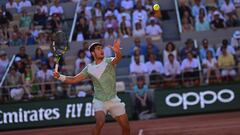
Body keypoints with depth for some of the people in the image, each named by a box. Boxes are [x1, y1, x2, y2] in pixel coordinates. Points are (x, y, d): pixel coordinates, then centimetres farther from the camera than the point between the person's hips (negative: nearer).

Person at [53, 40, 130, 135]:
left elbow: (117, 59, -29)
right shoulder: (89, 68, 0)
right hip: (99, 101, -1)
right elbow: (73, 79, 2)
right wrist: (59, 76, -15)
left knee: (126, 127, 1)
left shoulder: (109, 62, -5)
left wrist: (117, 52, -53)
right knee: (100, 122, -27)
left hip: (113, 100, 1)